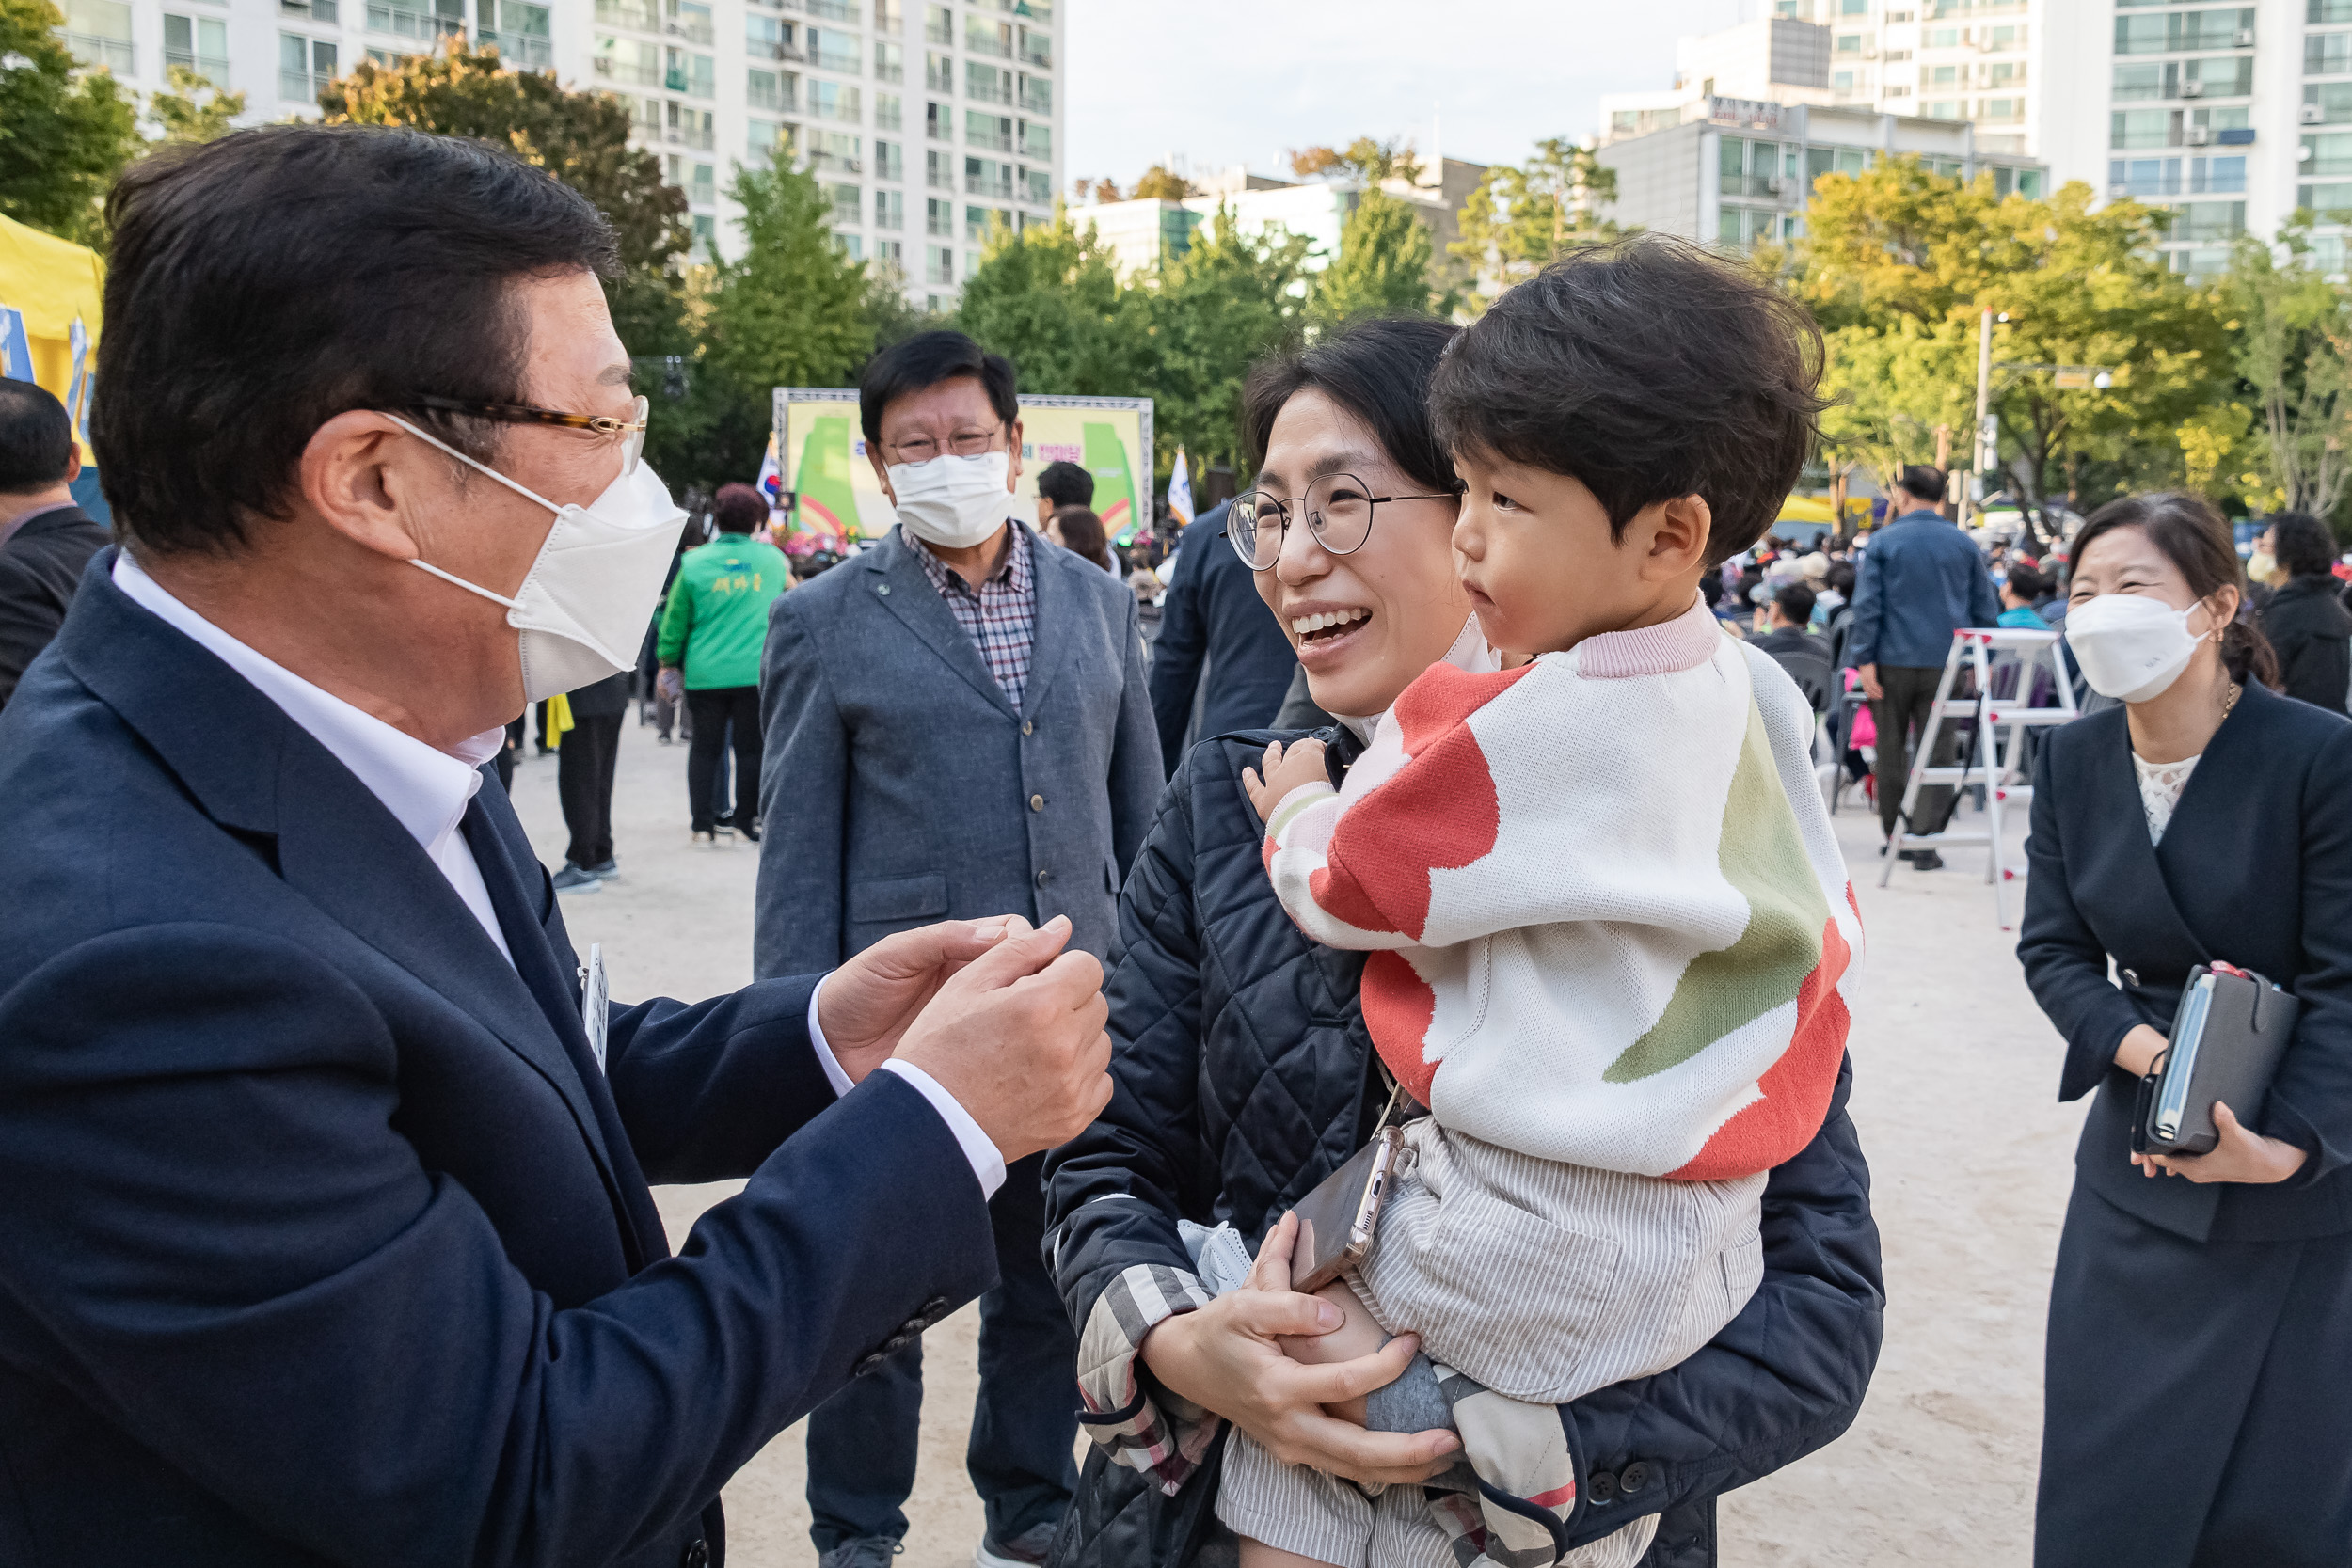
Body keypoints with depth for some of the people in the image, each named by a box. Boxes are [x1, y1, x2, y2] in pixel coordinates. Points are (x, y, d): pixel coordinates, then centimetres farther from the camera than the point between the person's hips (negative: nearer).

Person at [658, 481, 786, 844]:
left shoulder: (694, 563, -1)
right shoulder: (771, 558, 0)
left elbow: (675, 620, 6)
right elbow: (786, 582, 24)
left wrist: (668, 661, 18)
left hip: (704, 674, 1)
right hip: (755, 673, 0)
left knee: (704, 748, 9)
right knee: (750, 748, 6)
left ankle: (703, 824, 10)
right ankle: (746, 821, 10)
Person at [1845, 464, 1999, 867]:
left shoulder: (1883, 541, -1)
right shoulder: (1964, 545, 7)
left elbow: (1867, 604, -6)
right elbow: (1985, 608, 11)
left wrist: (1864, 659, -5)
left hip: (1894, 659, -1)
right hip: (1946, 663, 1)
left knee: (1891, 749, 11)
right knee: (1937, 753, 2)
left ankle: (1894, 834, 18)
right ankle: (1925, 839, -5)